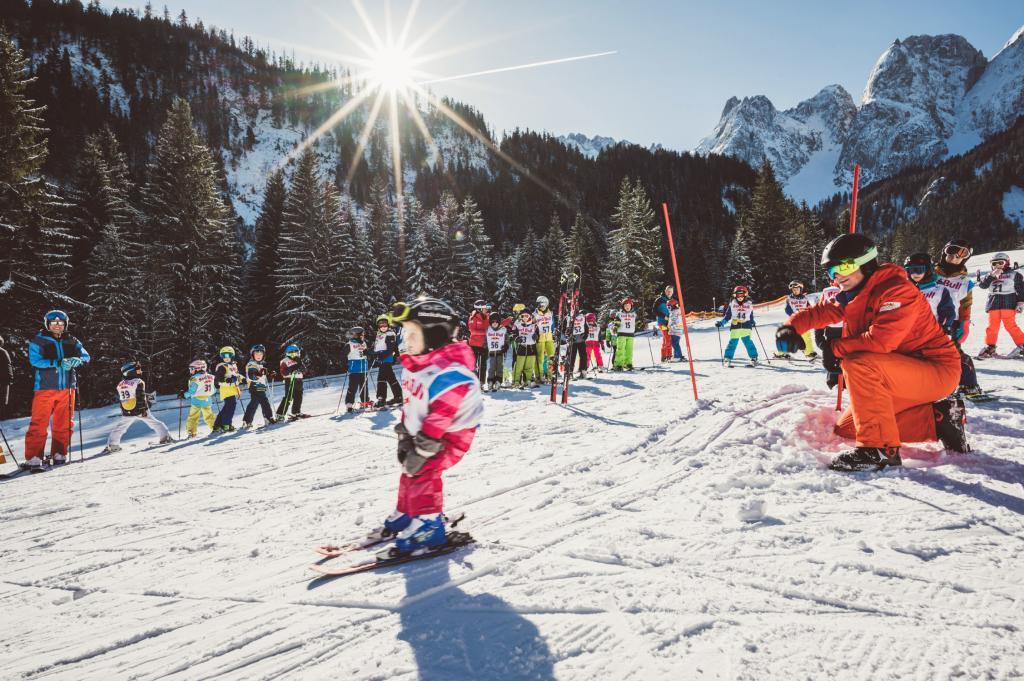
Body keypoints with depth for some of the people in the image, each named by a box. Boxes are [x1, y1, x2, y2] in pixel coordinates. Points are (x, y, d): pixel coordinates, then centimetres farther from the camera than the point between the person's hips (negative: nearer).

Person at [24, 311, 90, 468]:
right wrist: (59, 363, -21)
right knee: (39, 423, -6)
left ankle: (59, 454, 17)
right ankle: (33, 457, -5)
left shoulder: (72, 342, 13)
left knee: (64, 424, 7)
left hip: (67, 387, 4)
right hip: (45, 387, -4)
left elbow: (85, 356, 7)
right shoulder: (38, 342, 2)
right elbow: (35, 361, -10)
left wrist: (77, 360, -16)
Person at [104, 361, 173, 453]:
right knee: (155, 423, 7)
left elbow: (119, 399, 15)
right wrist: (144, 409, -18)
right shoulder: (138, 382, -12)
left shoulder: (120, 385, 6)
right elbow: (141, 397, -18)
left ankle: (112, 445, 17)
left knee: (118, 428, 18)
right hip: (140, 411, -4)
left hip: (126, 413, 4)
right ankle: (165, 437, 3)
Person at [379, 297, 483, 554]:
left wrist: (422, 449, -29)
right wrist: (405, 437, 8)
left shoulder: (448, 372, -30)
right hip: (423, 432, 10)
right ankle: (406, 514, 34)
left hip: (450, 434, -10)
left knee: (423, 472, -18)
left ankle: (428, 525, -6)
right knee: (409, 471, 15)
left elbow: (440, 418, -31)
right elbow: (410, 405, 12)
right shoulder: (414, 366, 3)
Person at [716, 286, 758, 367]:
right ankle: (728, 359, 3)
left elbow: (751, 316, 21)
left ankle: (754, 358, 0)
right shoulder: (732, 304, 5)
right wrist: (721, 322, -3)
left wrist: (752, 322, 12)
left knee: (747, 342, -10)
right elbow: (727, 316, 6)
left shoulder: (749, 304, 9)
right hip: (735, 327, 0)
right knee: (732, 342, -6)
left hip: (746, 327, 0)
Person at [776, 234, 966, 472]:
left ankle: (879, 449, -26)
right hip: (901, 376, 10)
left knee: (858, 363, -33)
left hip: (938, 371, -10)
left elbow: (879, 340, -33)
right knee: (846, 428, 10)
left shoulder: (898, 290, -21)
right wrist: (791, 327, -16)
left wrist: (835, 347, -19)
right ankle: (936, 419, 9)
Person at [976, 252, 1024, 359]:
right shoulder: (990, 276, 15)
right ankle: (990, 347, 9)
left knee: (1010, 326, -11)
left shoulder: (1014, 274, 6)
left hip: (1008, 304, -3)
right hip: (993, 304, 3)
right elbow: (982, 284, -1)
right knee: (992, 326, 1)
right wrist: (992, 275, -10)